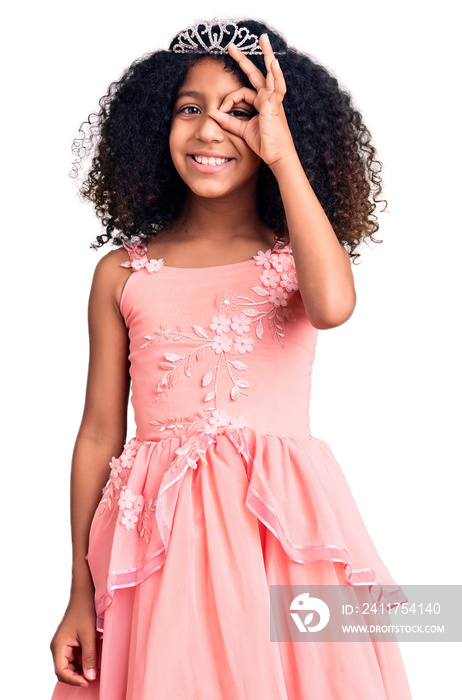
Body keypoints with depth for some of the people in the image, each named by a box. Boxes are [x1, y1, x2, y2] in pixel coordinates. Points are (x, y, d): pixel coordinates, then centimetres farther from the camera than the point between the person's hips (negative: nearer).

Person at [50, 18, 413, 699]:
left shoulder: (301, 253, 4)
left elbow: (332, 306, -22)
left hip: (283, 526, 0)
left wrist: (283, 156, -13)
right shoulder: (124, 272, 5)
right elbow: (99, 434, 6)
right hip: (160, 538, 1)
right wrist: (81, 595, 5)